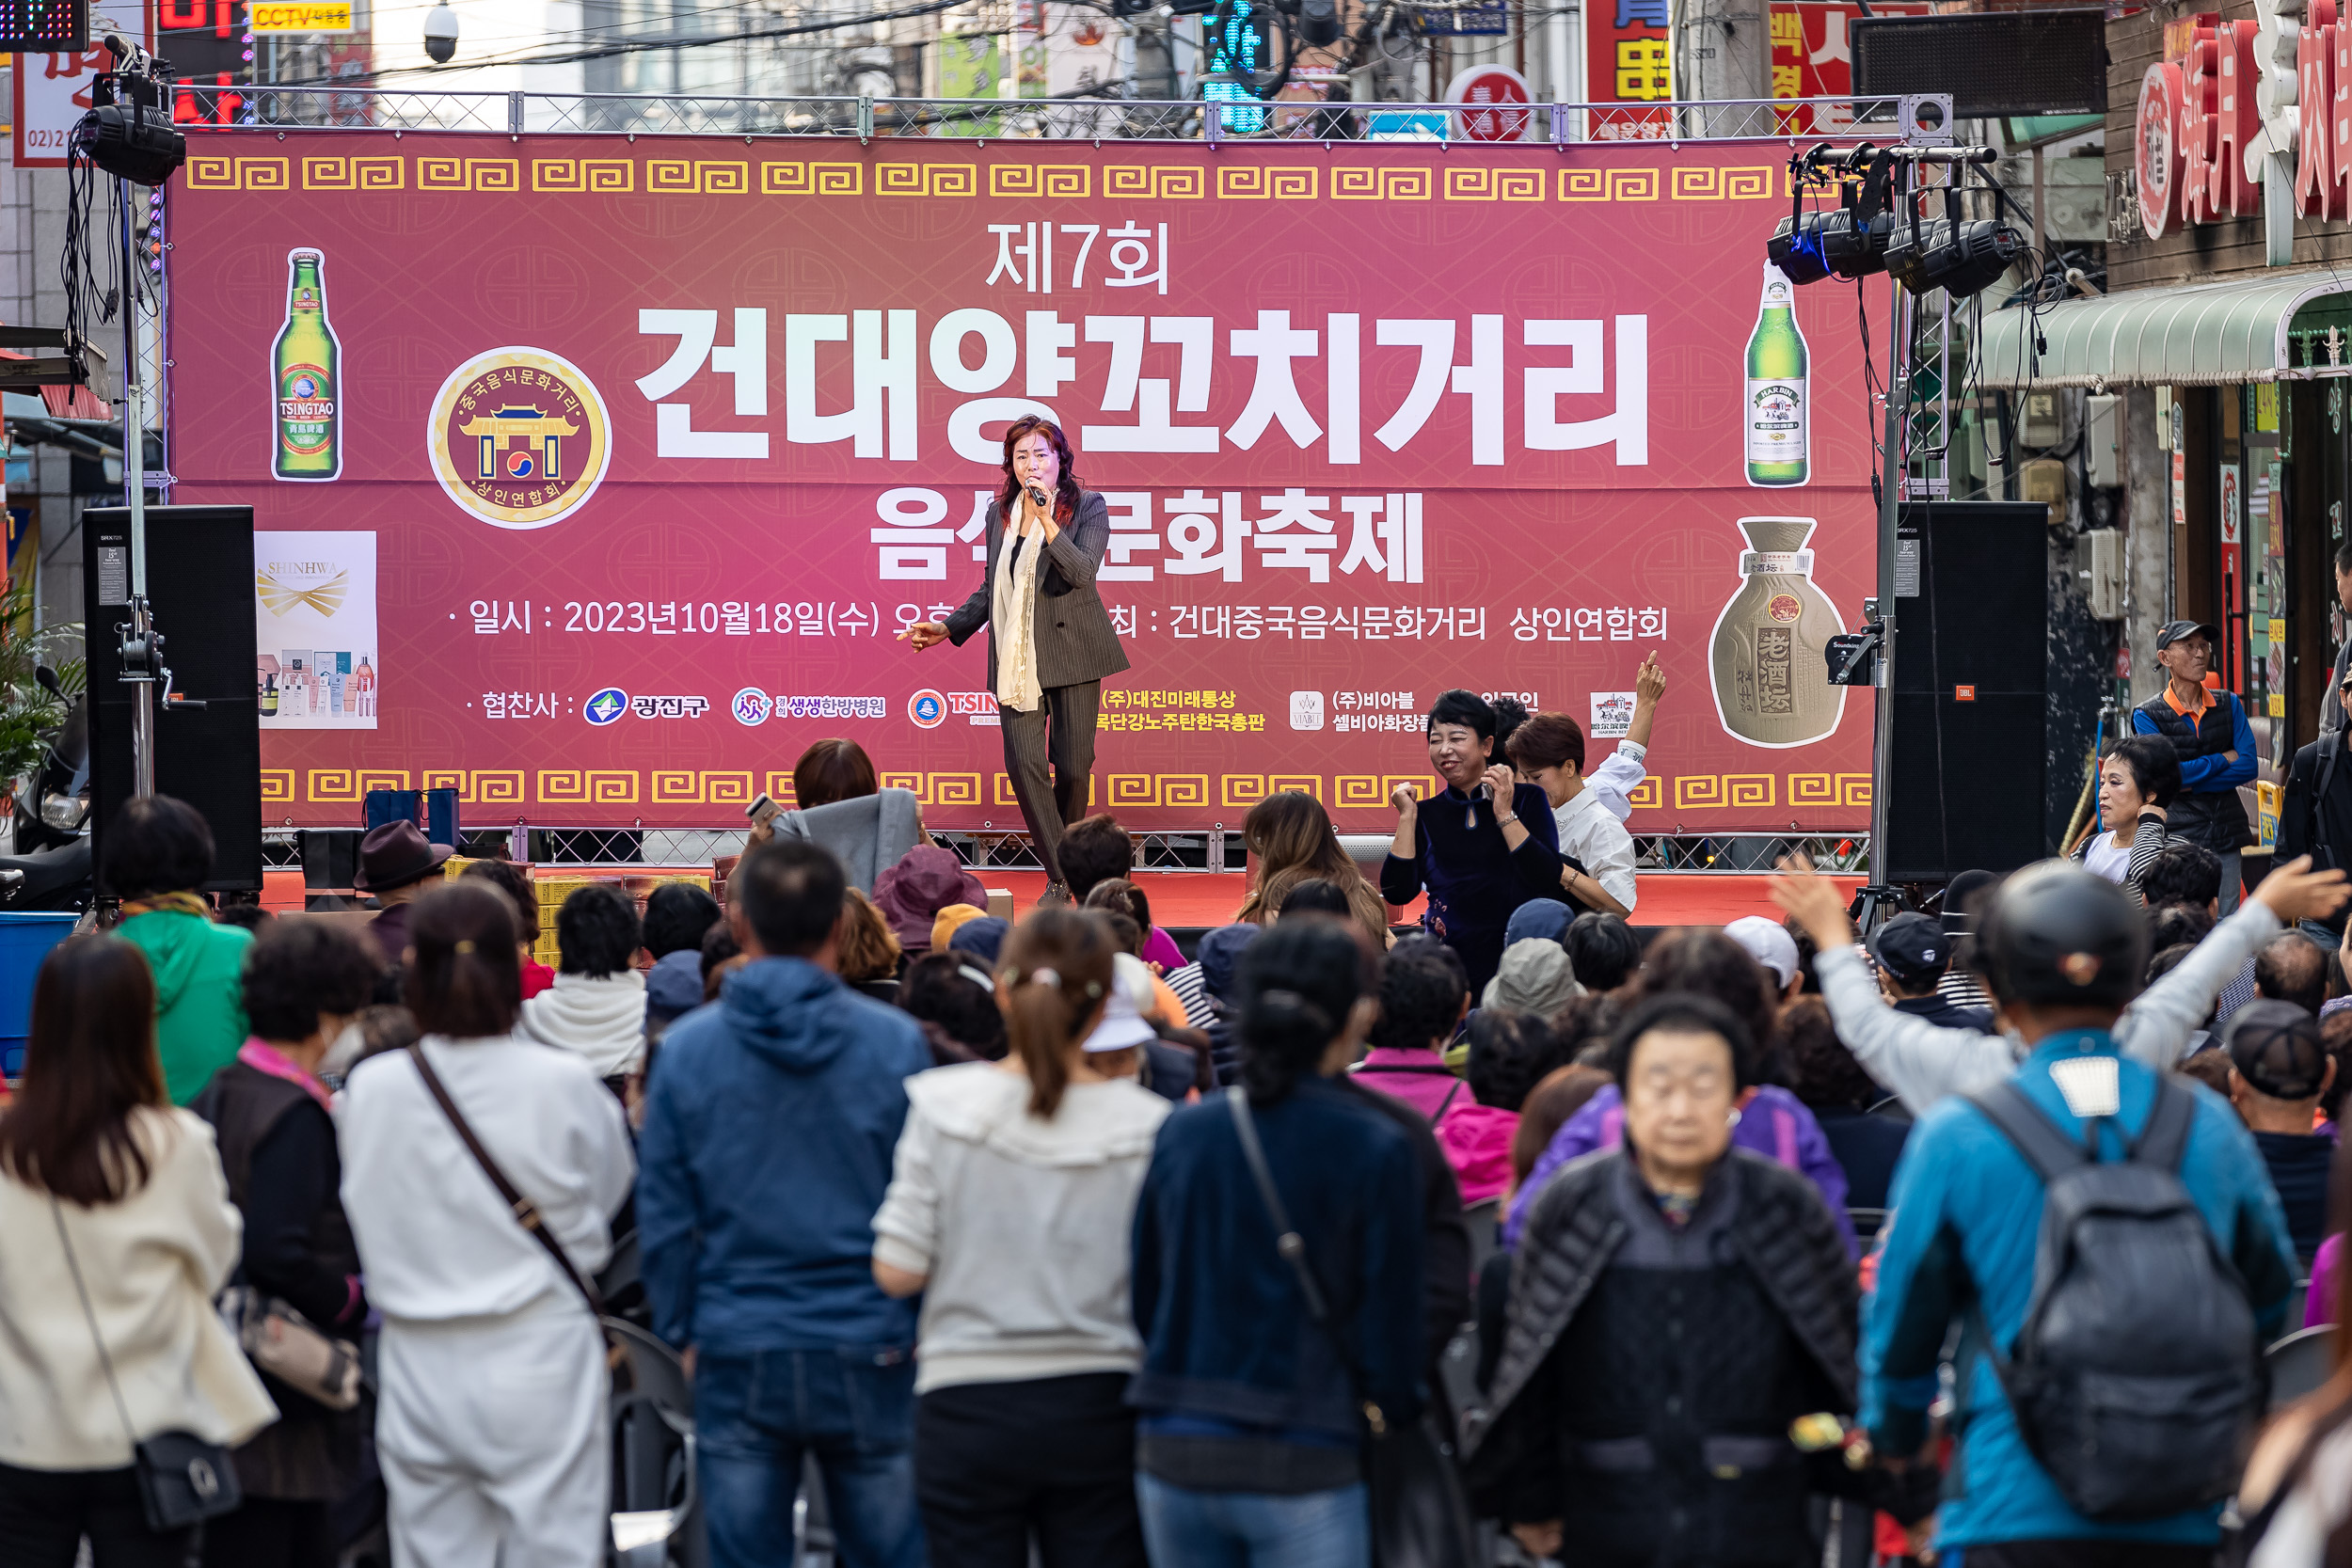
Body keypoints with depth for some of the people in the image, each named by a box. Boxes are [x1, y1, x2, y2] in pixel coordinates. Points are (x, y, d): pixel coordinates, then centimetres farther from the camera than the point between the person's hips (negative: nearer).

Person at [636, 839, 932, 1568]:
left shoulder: (688, 1048, -2)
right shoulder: (895, 1043, -5)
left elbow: (663, 1215, 1)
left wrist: (681, 1329, 12)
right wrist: (922, 1327, 9)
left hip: (739, 1359, 1)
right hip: (869, 1355, -1)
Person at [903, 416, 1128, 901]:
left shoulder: (1088, 508, -1)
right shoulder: (1000, 513, 11)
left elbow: (1083, 572, -17)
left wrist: (1047, 521, -25)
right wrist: (950, 628, 15)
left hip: (1071, 650, -3)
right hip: (1016, 656, 3)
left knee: (1073, 764, -1)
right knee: (1024, 761, -9)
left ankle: (1069, 864, 22)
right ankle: (1060, 878, -5)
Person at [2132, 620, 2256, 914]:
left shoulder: (2228, 705, 10)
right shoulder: (2148, 715, 0)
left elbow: (2248, 767, 0)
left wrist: (2189, 783, -10)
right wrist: (2224, 759, -4)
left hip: (2225, 834, 3)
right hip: (2178, 836, -3)